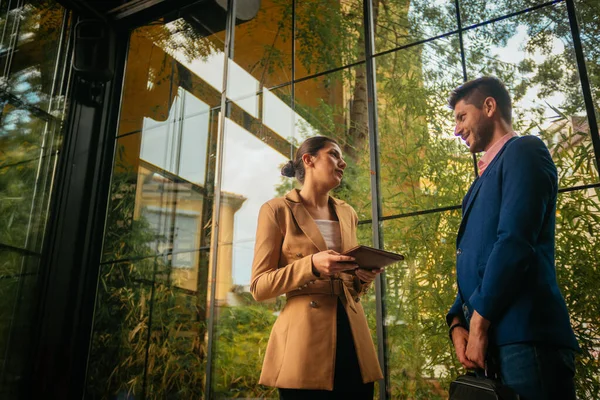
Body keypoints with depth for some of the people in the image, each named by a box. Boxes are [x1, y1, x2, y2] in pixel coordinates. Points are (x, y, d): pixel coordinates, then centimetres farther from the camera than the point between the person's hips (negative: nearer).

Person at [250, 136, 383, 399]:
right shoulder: (277, 210, -1)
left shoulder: (347, 214, 17)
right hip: (305, 337, -5)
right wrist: (311, 265, -19)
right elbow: (259, 287, -5)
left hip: (351, 336, 5)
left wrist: (364, 277, 0)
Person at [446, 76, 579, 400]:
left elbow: (515, 242, -16)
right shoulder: (486, 177, 24)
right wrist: (458, 322, 4)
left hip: (524, 335, -8)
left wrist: (479, 320, -14)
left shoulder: (524, 151, -2)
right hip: (490, 339, 9)